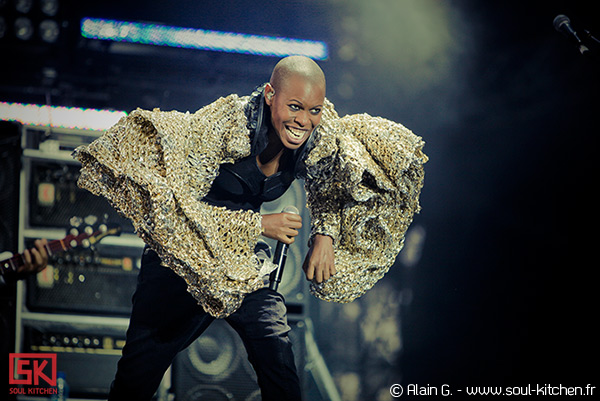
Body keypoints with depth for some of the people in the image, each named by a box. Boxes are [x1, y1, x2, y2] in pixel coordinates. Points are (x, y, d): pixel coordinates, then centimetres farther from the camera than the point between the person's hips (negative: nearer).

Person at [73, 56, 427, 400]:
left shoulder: (319, 137, -14)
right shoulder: (222, 125, -28)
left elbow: (331, 188, 6)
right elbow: (174, 202, -30)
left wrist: (326, 233, -13)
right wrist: (258, 225, -31)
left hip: (246, 262, 4)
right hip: (181, 255, -3)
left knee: (279, 363, -11)